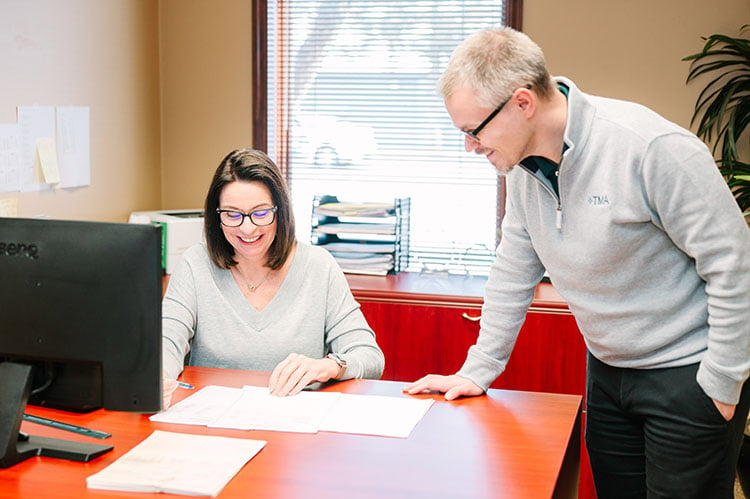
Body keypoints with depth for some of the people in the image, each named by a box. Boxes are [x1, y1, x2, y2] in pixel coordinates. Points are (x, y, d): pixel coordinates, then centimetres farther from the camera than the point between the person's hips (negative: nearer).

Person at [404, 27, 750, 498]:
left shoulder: (652, 148, -25)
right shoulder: (525, 165, -2)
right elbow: (513, 273, 8)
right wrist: (477, 371, 7)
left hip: (686, 371, -6)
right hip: (607, 369, 7)